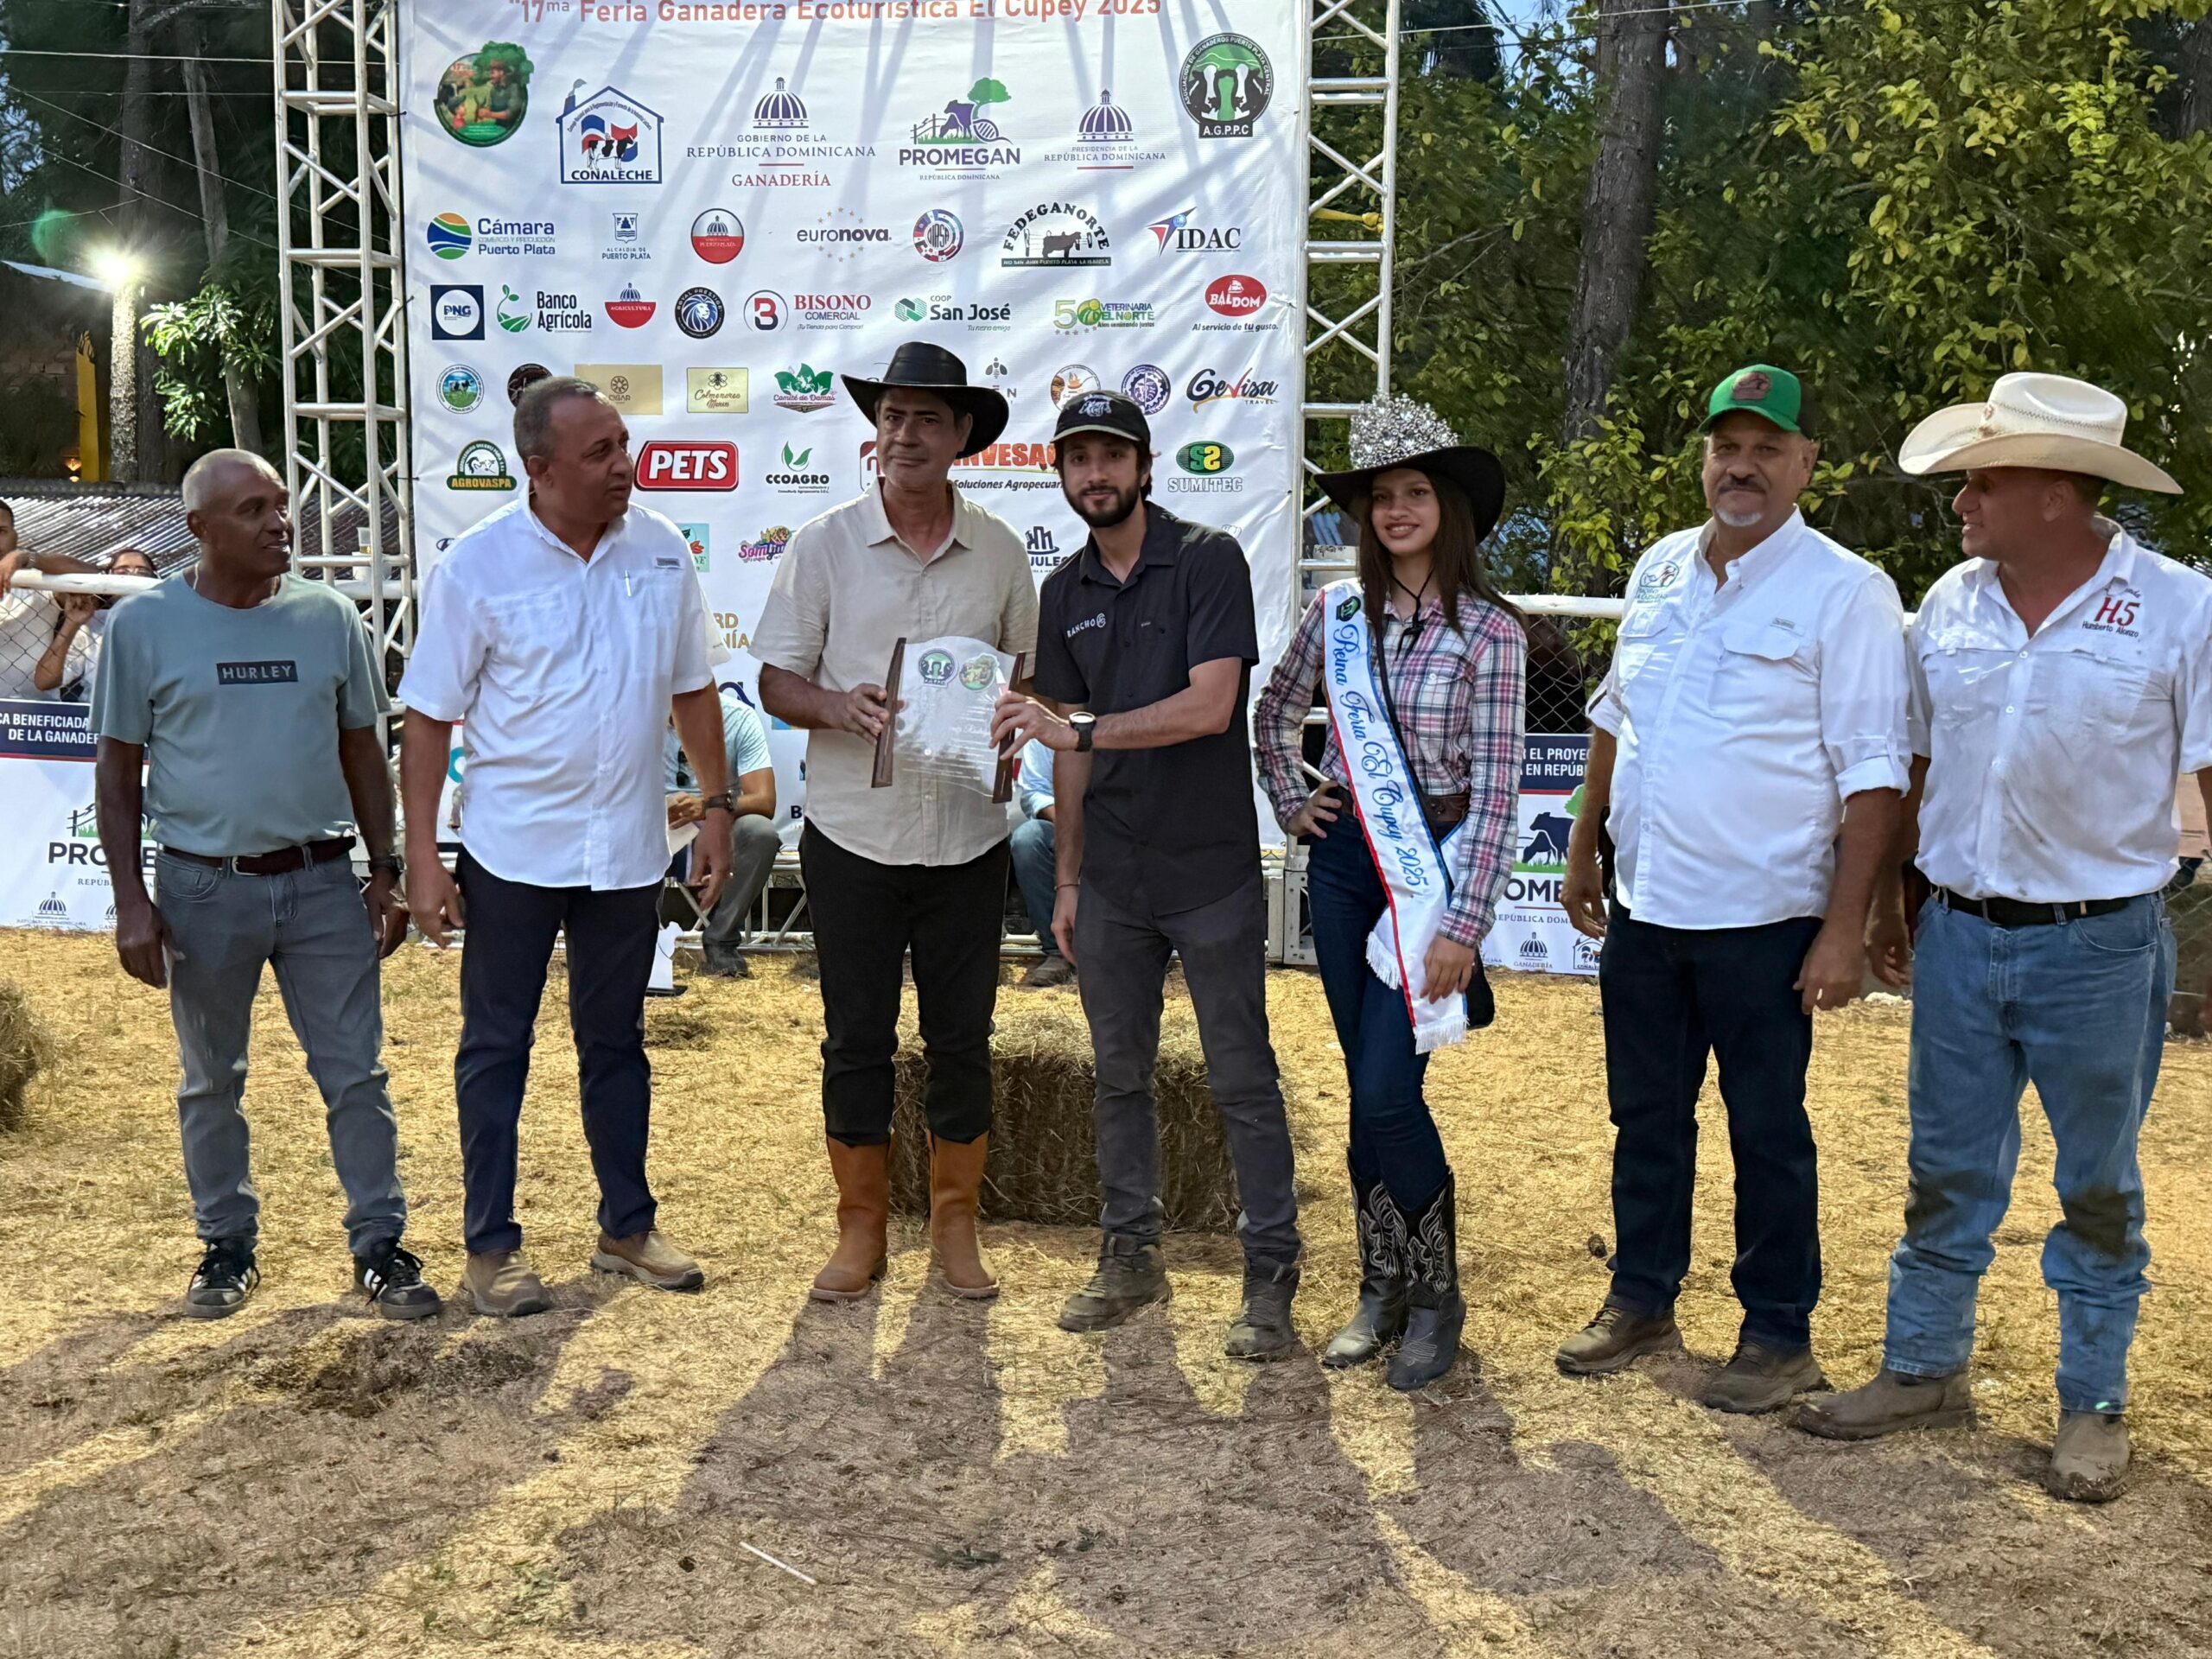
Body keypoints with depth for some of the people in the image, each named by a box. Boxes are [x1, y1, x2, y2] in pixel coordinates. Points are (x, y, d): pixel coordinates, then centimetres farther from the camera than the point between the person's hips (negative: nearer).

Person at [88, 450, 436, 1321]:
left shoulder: (329, 615, 3)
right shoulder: (145, 623, -3)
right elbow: (118, 771, 1)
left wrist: (385, 871, 6)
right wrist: (132, 902, -5)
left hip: (322, 882, 1)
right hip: (203, 889, -1)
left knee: (356, 1075, 3)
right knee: (210, 1082, 12)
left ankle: (379, 1246, 14)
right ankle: (226, 1245, 28)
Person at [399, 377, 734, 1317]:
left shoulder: (661, 552, 0)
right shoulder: (477, 566, -11)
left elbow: (692, 689, 10)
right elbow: (430, 717, -8)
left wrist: (716, 806, 6)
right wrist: (421, 859, -10)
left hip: (627, 849, 4)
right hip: (512, 850, -3)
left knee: (616, 1040, 16)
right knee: (496, 1046, 7)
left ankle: (627, 1227, 29)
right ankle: (491, 1246, 19)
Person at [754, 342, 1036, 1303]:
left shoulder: (999, 551, 4)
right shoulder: (824, 546, -1)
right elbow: (776, 682, 0)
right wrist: (838, 707, -20)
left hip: (966, 836, 1)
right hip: (853, 834, -1)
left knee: (962, 1038, 9)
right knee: (856, 1039, 7)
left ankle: (955, 1226, 25)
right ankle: (861, 1230, 22)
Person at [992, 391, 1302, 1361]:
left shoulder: (1208, 561, -7)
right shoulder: (1065, 592, 10)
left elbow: (1209, 705, -19)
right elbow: (1072, 745, 13)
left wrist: (1080, 728, -24)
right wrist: (1066, 878, 11)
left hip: (1211, 870, -5)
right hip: (1111, 878, 5)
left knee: (1242, 1079, 2)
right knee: (1119, 1073, 13)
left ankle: (1270, 1276, 12)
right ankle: (1131, 1255, 26)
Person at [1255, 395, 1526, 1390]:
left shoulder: (1487, 630, -8)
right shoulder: (1339, 610, 4)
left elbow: (1496, 787, -10)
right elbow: (1275, 711, 23)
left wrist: (1465, 925, -14)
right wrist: (1291, 803, 11)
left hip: (1432, 862, -4)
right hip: (1344, 860, 5)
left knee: (1387, 1088, -9)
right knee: (1365, 1087, 10)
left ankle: (1437, 1294, 11)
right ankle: (1381, 1288, 24)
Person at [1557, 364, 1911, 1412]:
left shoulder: (1844, 593, -9)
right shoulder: (1659, 570, 9)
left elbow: (1870, 772, -12)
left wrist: (1845, 927, -16)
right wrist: (1583, 849, 16)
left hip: (1762, 918, -5)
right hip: (1645, 905, 6)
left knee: (1767, 1132, 6)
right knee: (1646, 1119, 16)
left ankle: (1779, 1335, 21)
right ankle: (1641, 1302, 31)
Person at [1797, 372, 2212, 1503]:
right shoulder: (1951, 603, 2)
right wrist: (1884, 904, 13)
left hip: (2099, 947, -3)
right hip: (1959, 934, 4)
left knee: (2098, 1189, 11)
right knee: (1946, 1174, 14)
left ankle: (2093, 1407, 26)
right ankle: (1923, 1372, 30)